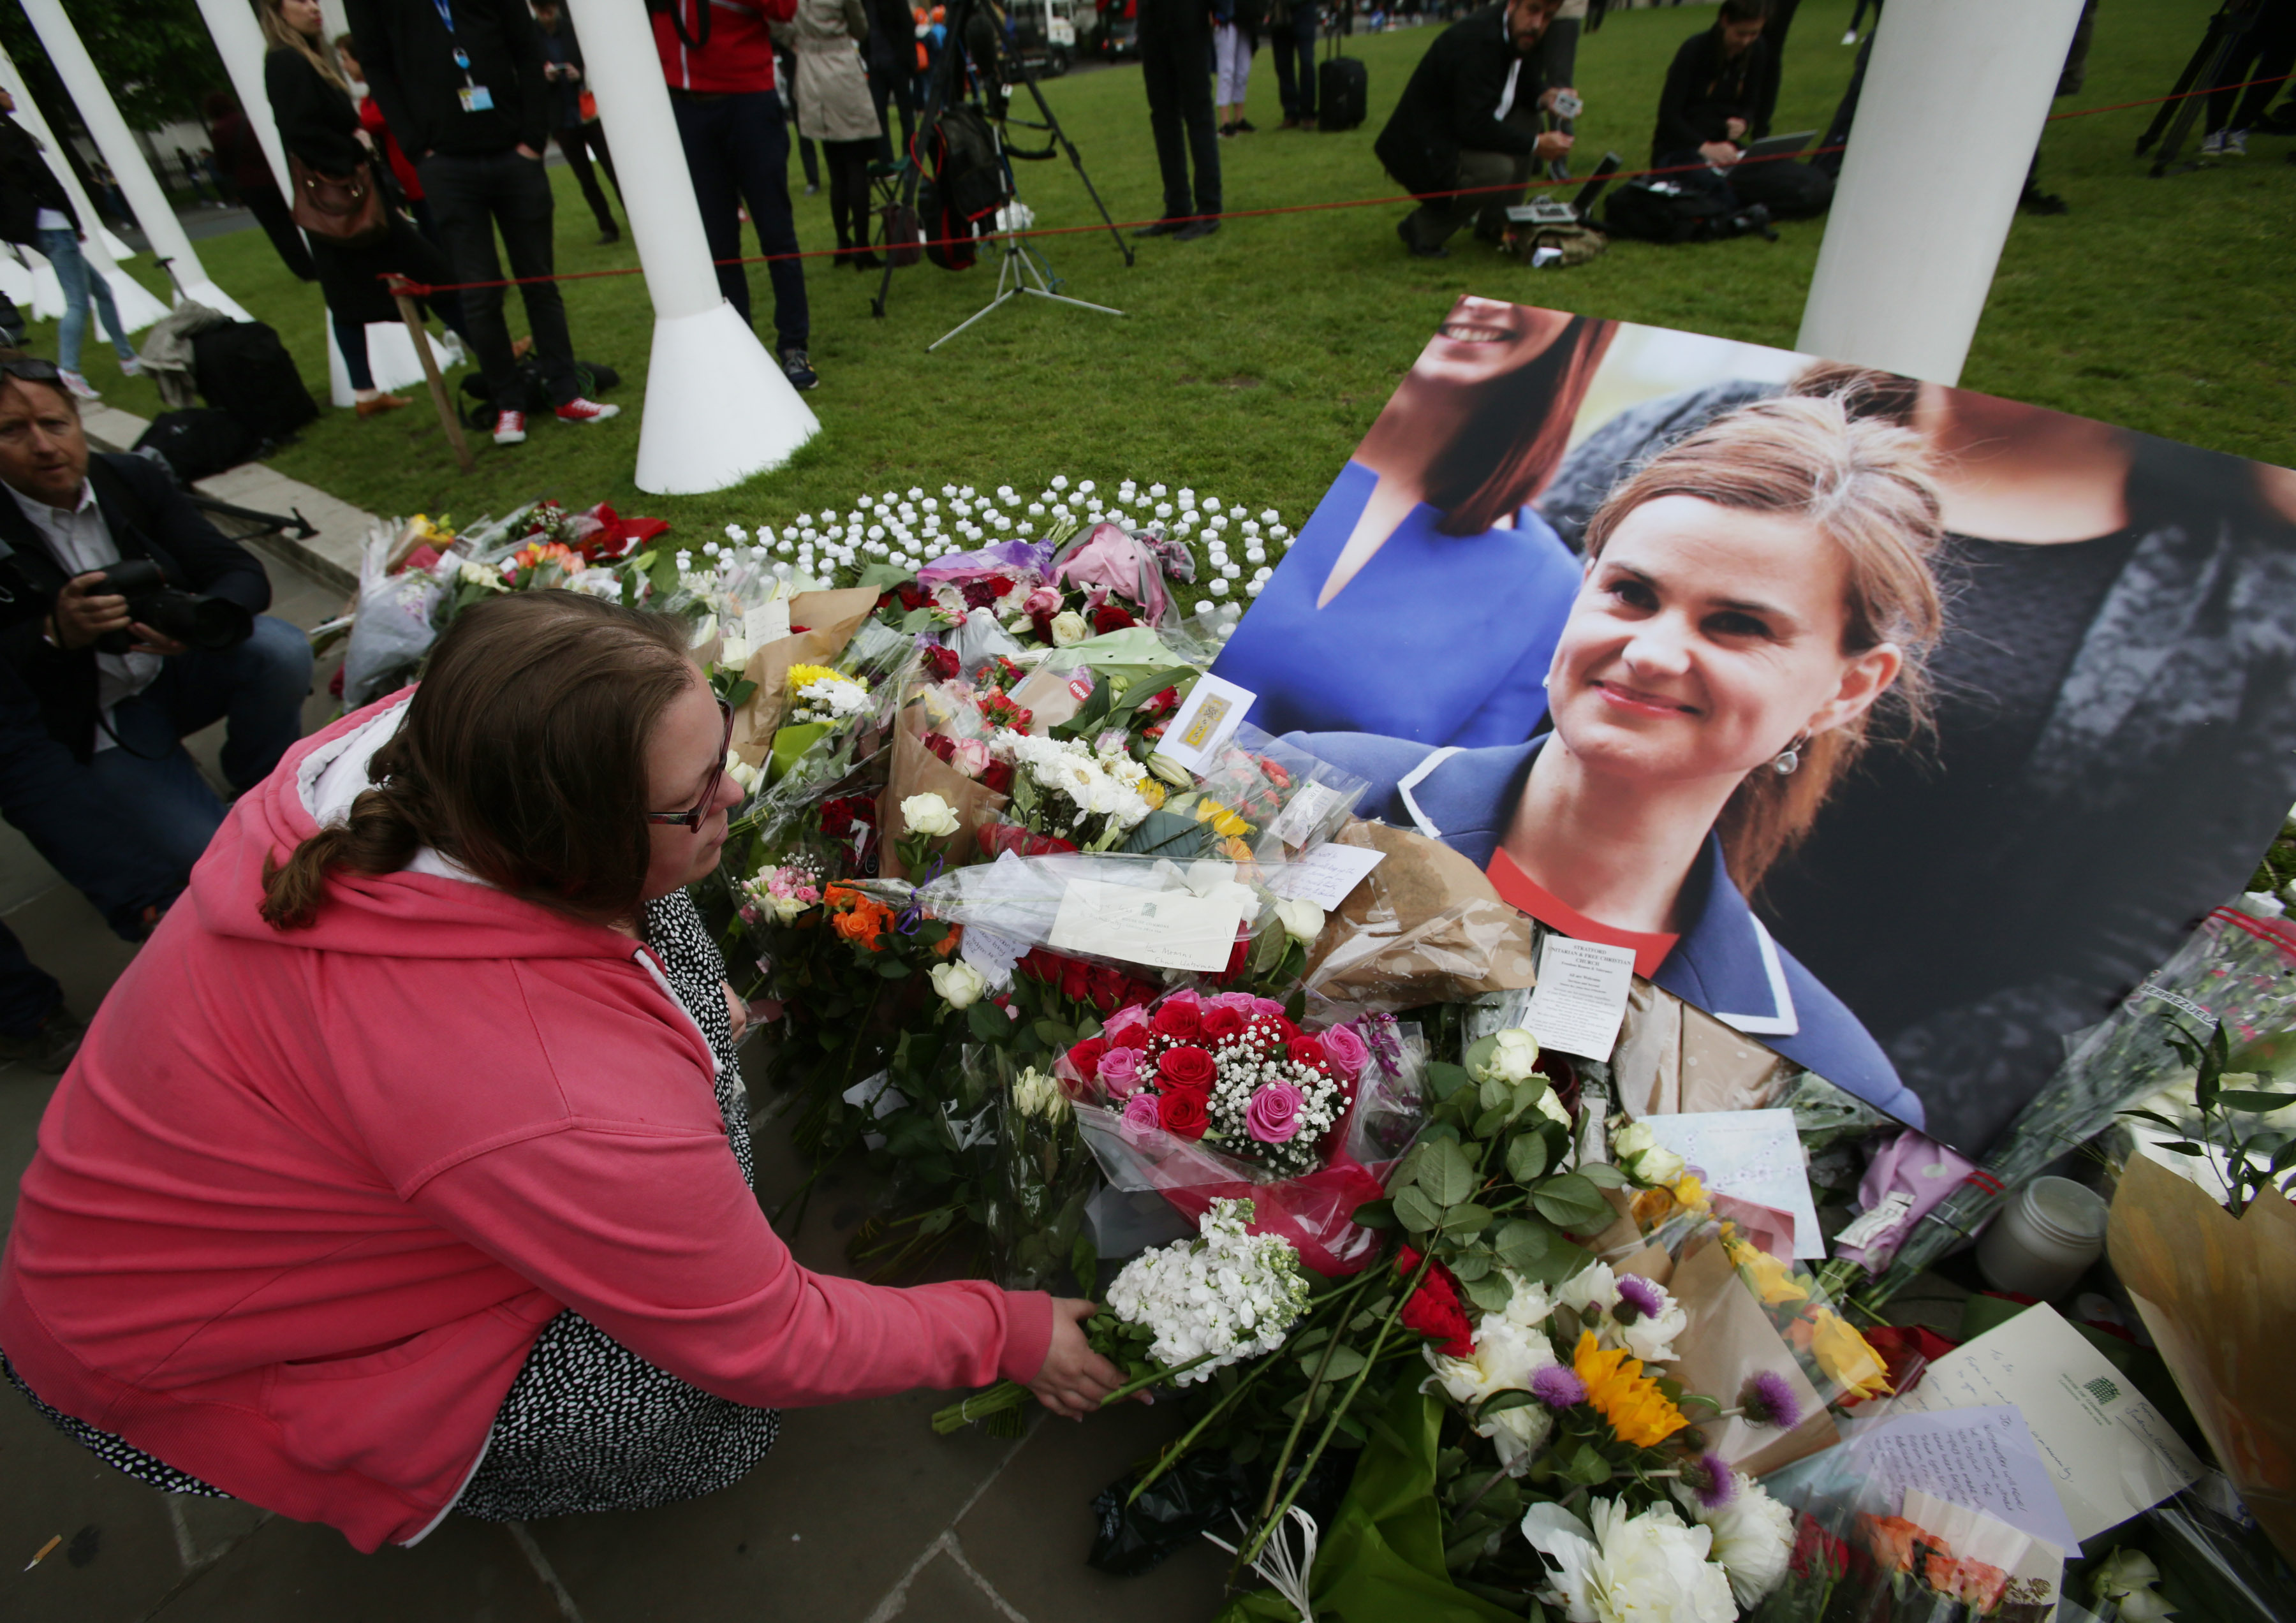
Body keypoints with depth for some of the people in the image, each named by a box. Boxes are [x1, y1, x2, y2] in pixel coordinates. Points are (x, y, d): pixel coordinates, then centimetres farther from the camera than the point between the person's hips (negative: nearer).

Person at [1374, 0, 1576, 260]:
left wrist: (1544, 97, -4)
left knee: (1527, 119, 8)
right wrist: (1535, 145, -22)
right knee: (1497, 168, -28)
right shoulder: (1479, 40, -23)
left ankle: (1495, 225, 10)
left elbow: (1525, 87, 20)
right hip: (1421, 151, -10)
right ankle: (1421, 228, -8)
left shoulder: (1521, 33, 4)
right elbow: (1474, 126, -28)